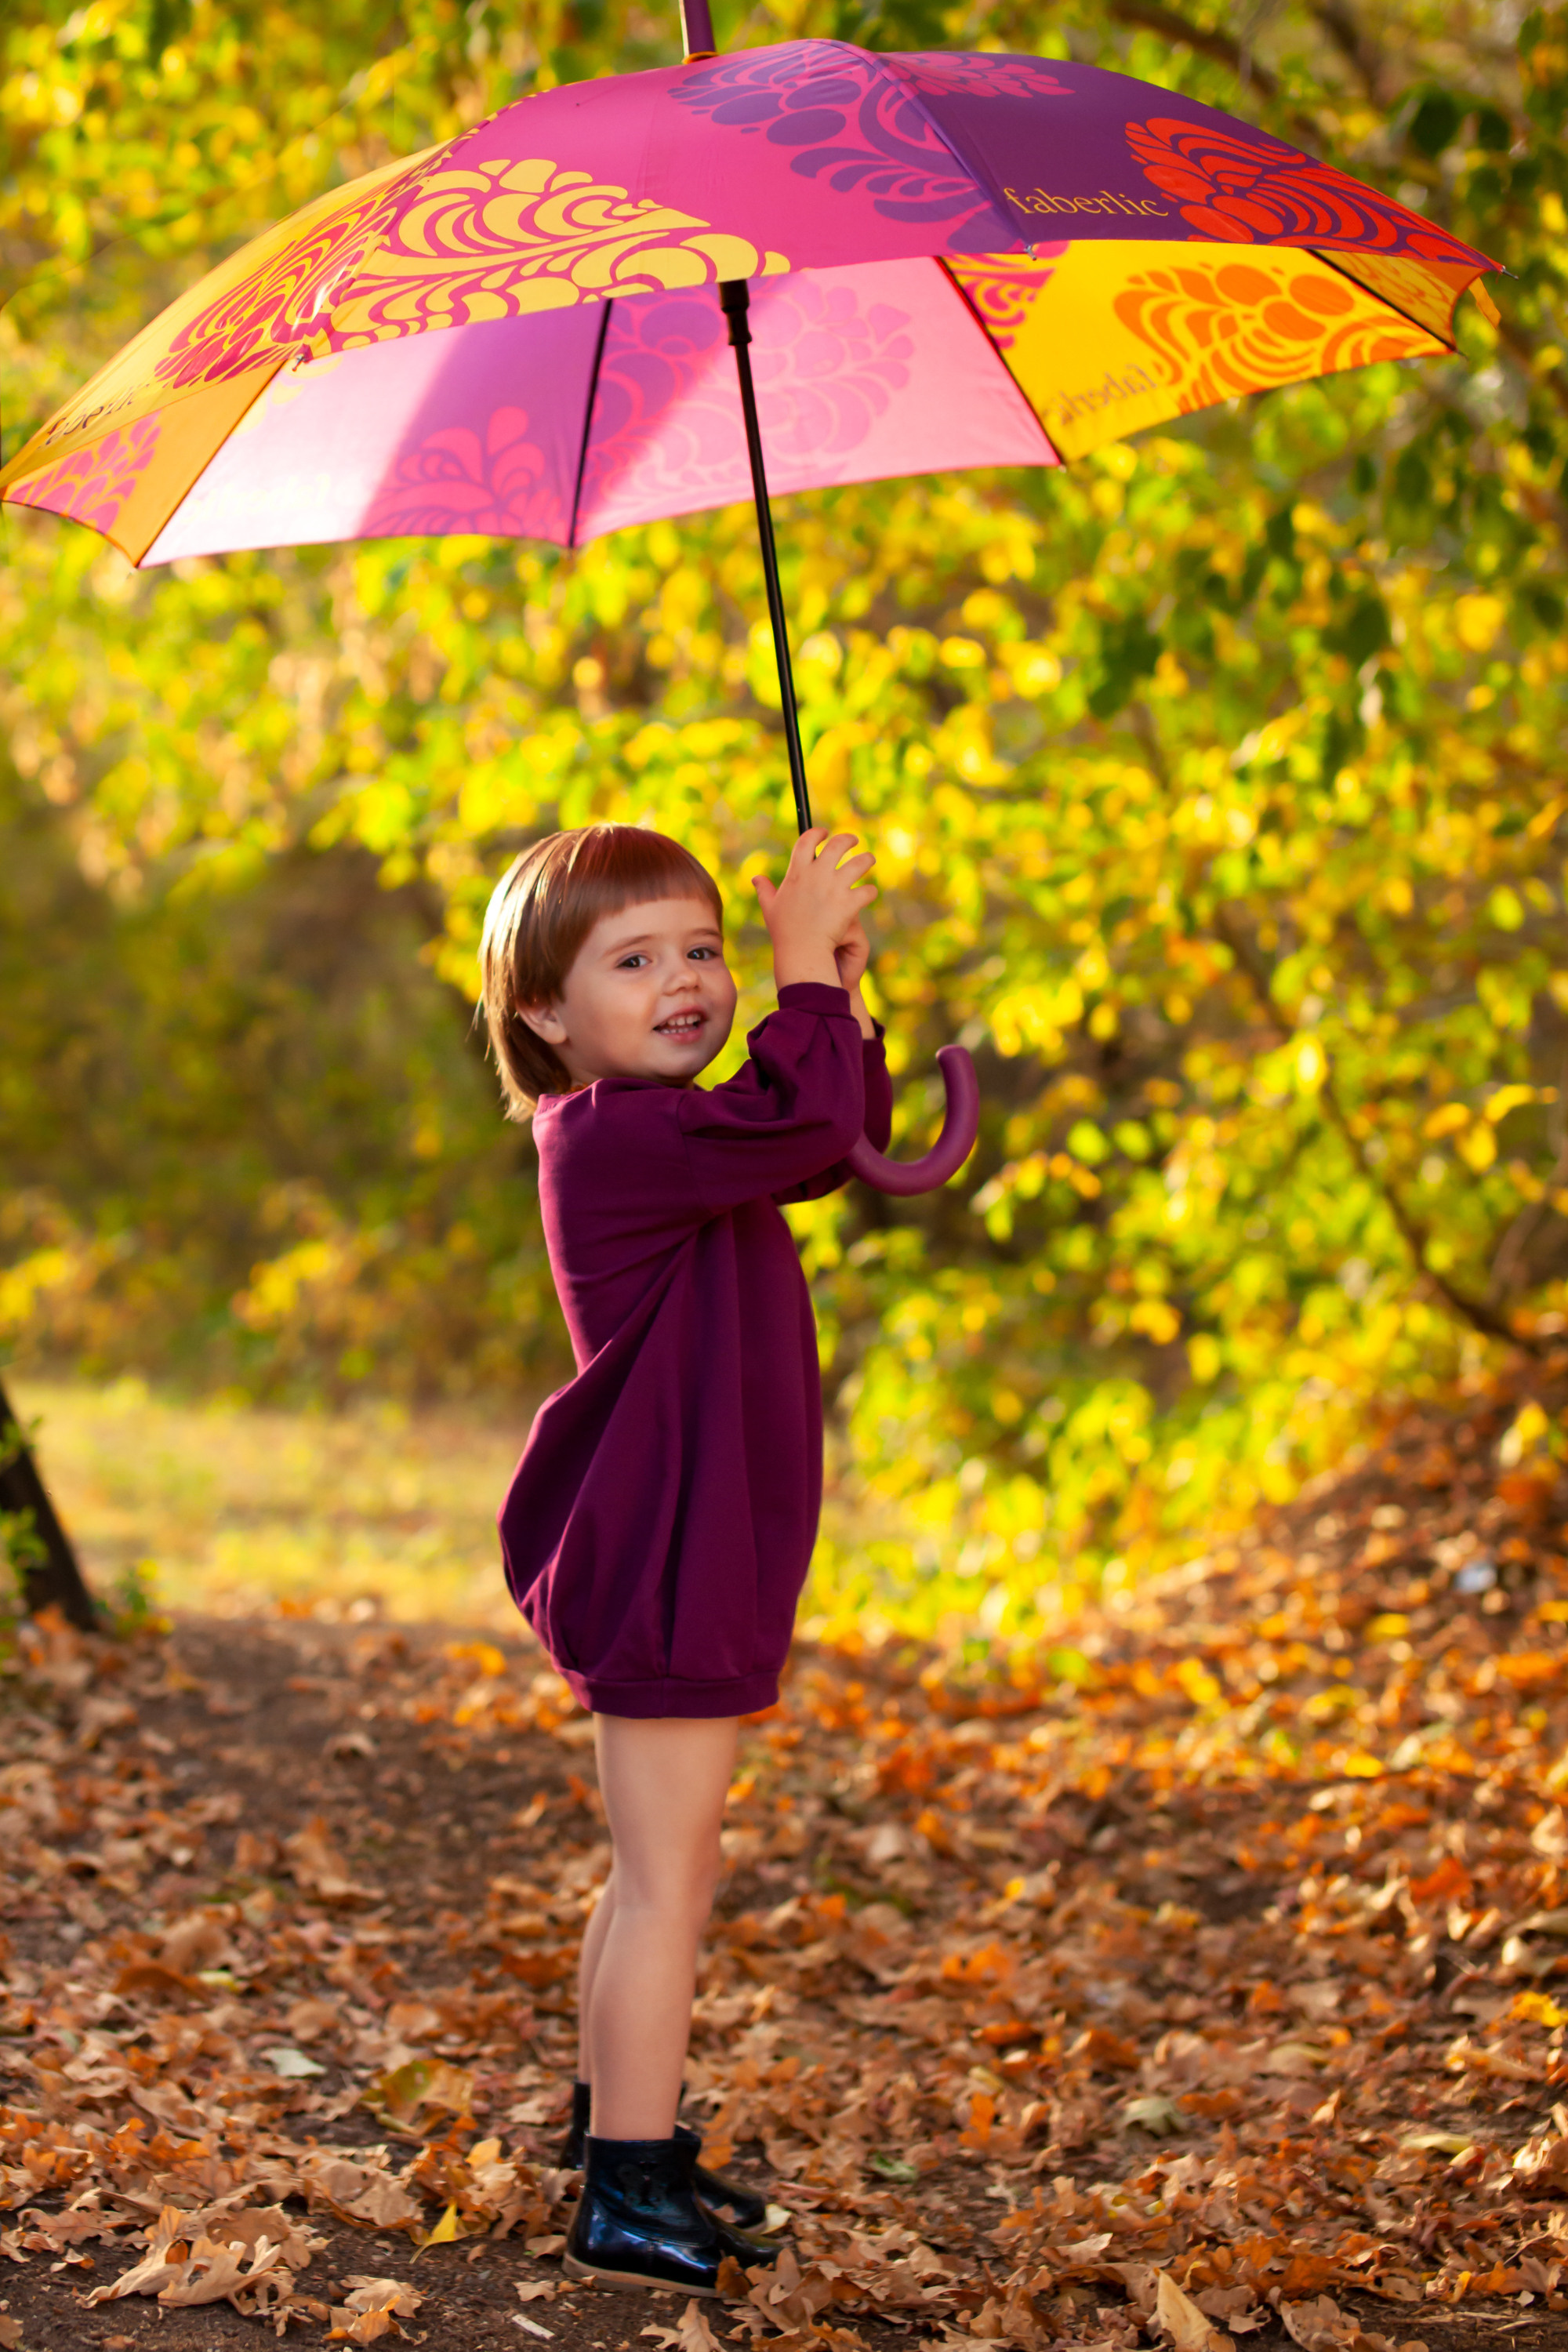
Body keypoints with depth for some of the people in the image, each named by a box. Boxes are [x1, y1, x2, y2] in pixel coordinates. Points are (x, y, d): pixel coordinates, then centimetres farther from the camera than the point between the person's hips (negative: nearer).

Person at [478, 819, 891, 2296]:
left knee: (657, 1872, 21)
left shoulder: (659, 1137, 15)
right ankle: (628, 2200, 1)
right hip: (662, 1569, -11)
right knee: (667, 1881, -6)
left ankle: (617, 2131, 35)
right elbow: (799, 1122, -32)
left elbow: (836, 1146, 22)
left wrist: (840, 992, 9)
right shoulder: (618, 1135, -18)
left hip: (683, 1567, 11)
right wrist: (809, 968, -20)